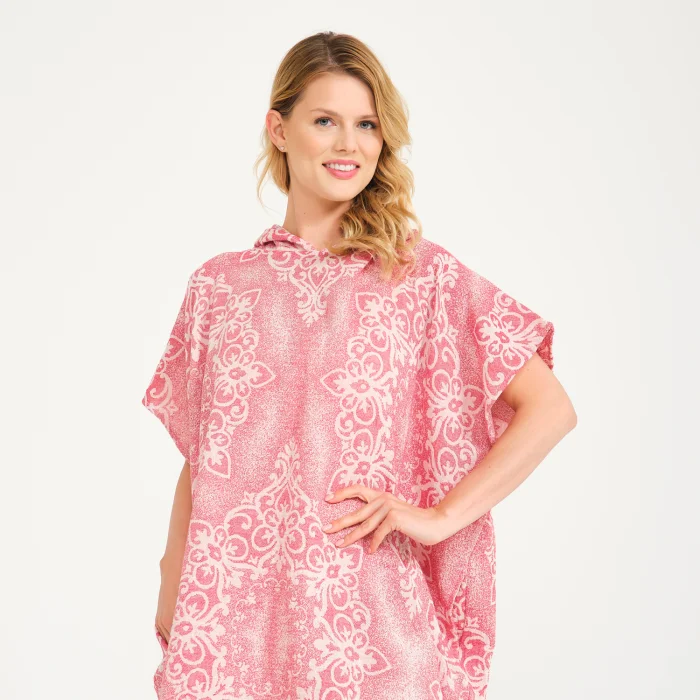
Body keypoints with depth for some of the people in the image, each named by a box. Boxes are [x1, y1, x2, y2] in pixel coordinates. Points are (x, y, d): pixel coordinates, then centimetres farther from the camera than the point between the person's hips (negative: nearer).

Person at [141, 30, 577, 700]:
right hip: (230, 608, 2)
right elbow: (197, 461, 12)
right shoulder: (219, 285, 6)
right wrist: (170, 588, 5)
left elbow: (550, 408, -3)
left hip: (365, 608, -1)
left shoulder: (423, 273, -1)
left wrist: (439, 516, -8)